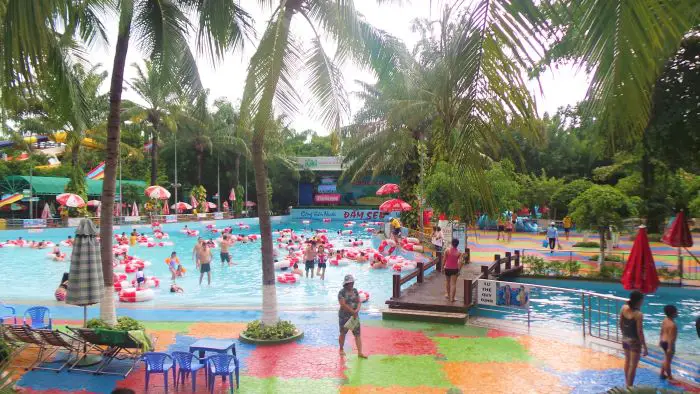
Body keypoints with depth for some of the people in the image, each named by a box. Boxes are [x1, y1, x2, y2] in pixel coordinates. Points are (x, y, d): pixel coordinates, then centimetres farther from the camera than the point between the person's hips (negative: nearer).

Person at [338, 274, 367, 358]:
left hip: (355, 316, 4)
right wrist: (353, 312, -19)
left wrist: (357, 310, -15)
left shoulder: (355, 291, 6)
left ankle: (360, 353, -3)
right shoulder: (342, 292, -11)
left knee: (357, 334, -3)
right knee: (343, 333, 12)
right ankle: (341, 350, 32)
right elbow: (343, 304, -19)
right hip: (344, 316, -4)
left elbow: (359, 302, 4)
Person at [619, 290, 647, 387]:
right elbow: (639, 332, -20)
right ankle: (629, 387, 12)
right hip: (634, 341, -7)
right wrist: (644, 347, -12)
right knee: (633, 365, 5)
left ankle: (627, 384, 39)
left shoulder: (624, 308, -5)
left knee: (627, 361, 24)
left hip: (625, 339, 7)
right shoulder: (638, 314, -23)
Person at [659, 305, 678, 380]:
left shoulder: (665, 320, 1)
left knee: (666, 359, 24)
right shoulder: (672, 325, -27)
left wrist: (660, 341, 22)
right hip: (668, 343, -9)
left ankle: (662, 374, 34)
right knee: (668, 360, 5)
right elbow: (670, 337, -26)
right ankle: (670, 377, 20)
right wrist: (670, 348, -22)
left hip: (663, 342, 9)